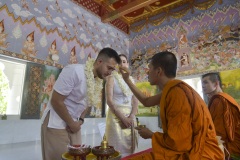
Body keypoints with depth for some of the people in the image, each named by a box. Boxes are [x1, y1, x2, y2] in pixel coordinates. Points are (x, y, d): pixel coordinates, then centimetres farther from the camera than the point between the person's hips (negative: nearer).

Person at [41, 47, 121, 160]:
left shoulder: (99, 81, -1)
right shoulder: (75, 71, -23)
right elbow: (56, 101, -22)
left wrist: (80, 120, -2)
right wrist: (71, 123, -14)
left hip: (74, 124, 7)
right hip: (56, 123, -7)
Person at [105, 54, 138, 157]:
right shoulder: (112, 78, -3)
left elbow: (136, 101, 7)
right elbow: (109, 101, -12)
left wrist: (131, 117, -8)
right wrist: (123, 118, -14)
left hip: (130, 117, 5)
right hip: (116, 116, -4)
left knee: (129, 146, 11)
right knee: (118, 148, 1)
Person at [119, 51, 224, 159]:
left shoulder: (177, 93, -25)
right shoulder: (171, 90, 4)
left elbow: (177, 142, -25)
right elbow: (146, 101, 17)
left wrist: (150, 135, -6)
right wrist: (127, 80, 19)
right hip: (188, 149, 8)